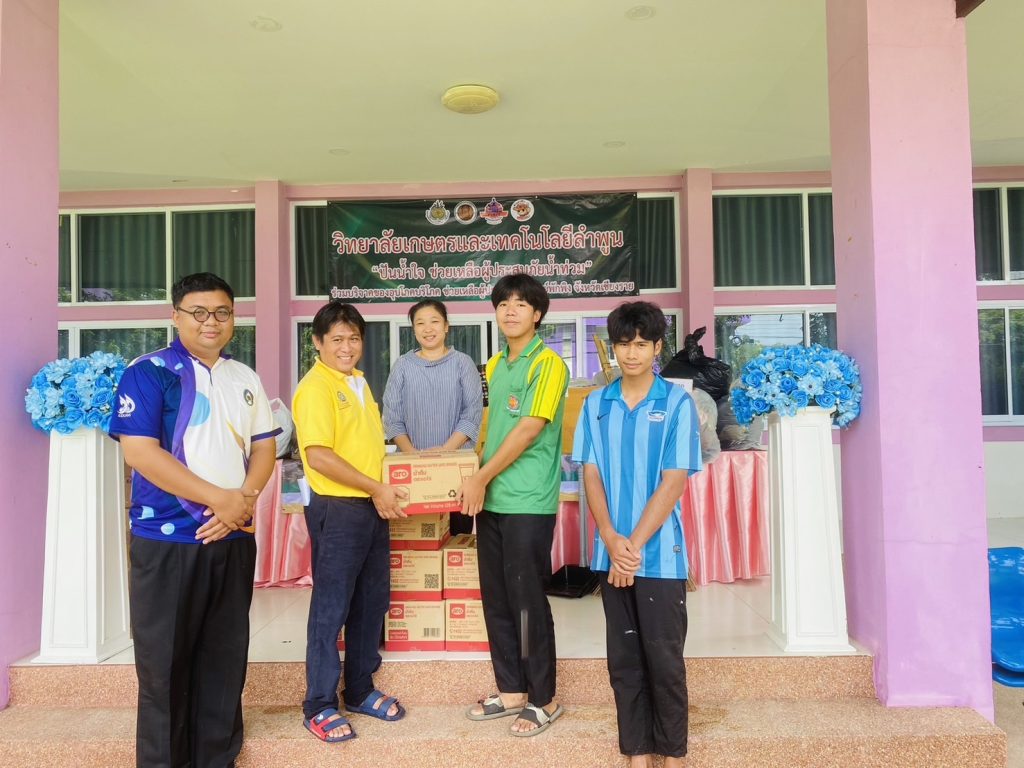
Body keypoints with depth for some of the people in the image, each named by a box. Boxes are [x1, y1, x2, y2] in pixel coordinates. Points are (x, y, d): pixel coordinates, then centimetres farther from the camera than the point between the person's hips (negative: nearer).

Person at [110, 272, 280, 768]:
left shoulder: (245, 379, 10)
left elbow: (263, 448, 10)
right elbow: (139, 451, -16)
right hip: (167, 540, -5)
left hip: (233, 538, 5)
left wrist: (244, 498, -10)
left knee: (225, 656, 14)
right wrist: (219, 498, -17)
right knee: (164, 660, 7)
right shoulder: (148, 373, -7)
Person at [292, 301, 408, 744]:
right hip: (338, 509, -8)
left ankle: (360, 690, 30)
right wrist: (376, 489, -20)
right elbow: (319, 456, -22)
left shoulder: (360, 382, 13)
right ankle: (319, 706, 17)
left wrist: (381, 490, 11)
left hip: (371, 507, 8)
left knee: (372, 601, 15)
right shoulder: (315, 387, -13)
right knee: (331, 607, 2)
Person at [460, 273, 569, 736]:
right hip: (491, 499, 8)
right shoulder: (494, 366, 14)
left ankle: (543, 699, 17)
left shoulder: (548, 363, -9)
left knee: (527, 599, 1)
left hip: (529, 502, -7)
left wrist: (482, 478, -13)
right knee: (495, 597, 13)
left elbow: (529, 429, -16)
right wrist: (476, 478, 10)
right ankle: (512, 690, 28)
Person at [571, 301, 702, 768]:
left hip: (660, 555, -3)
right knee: (623, 659, 11)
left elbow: (674, 481, -10)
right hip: (611, 554, 3)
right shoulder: (596, 404, 5)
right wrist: (612, 542, -10)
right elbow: (591, 476, 2)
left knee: (664, 658, 6)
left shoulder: (677, 403, -5)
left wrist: (635, 545, -13)